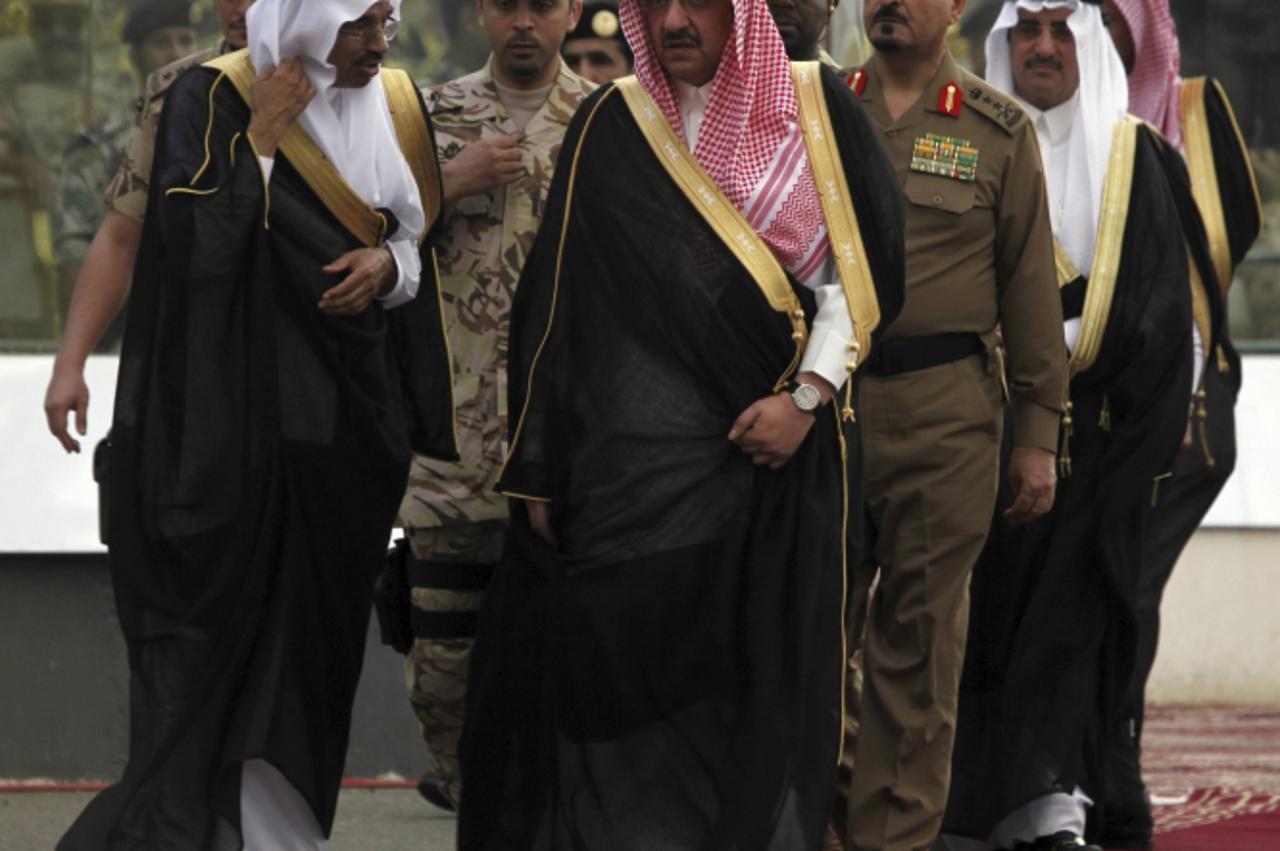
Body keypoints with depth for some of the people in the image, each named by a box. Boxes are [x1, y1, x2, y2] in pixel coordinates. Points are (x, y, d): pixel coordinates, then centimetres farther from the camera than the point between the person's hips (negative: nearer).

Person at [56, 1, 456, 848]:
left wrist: (387, 262, -6)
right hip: (231, 418, -5)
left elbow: (422, 246, 15)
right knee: (209, 631, -5)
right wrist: (261, 140, -19)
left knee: (313, 638, 5)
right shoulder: (213, 100, -8)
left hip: (348, 419, 5)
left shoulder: (396, 106, 7)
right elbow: (195, 244, -18)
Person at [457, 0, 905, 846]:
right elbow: (559, 301, 5)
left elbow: (863, 268, 3)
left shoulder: (817, 108, 3)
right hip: (640, 457, 0)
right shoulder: (612, 127, 5)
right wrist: (542, 471, 1)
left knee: (768, 677, -1)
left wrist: (807, 397, -10)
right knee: (624, 673, -5)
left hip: (781, 450, 0)